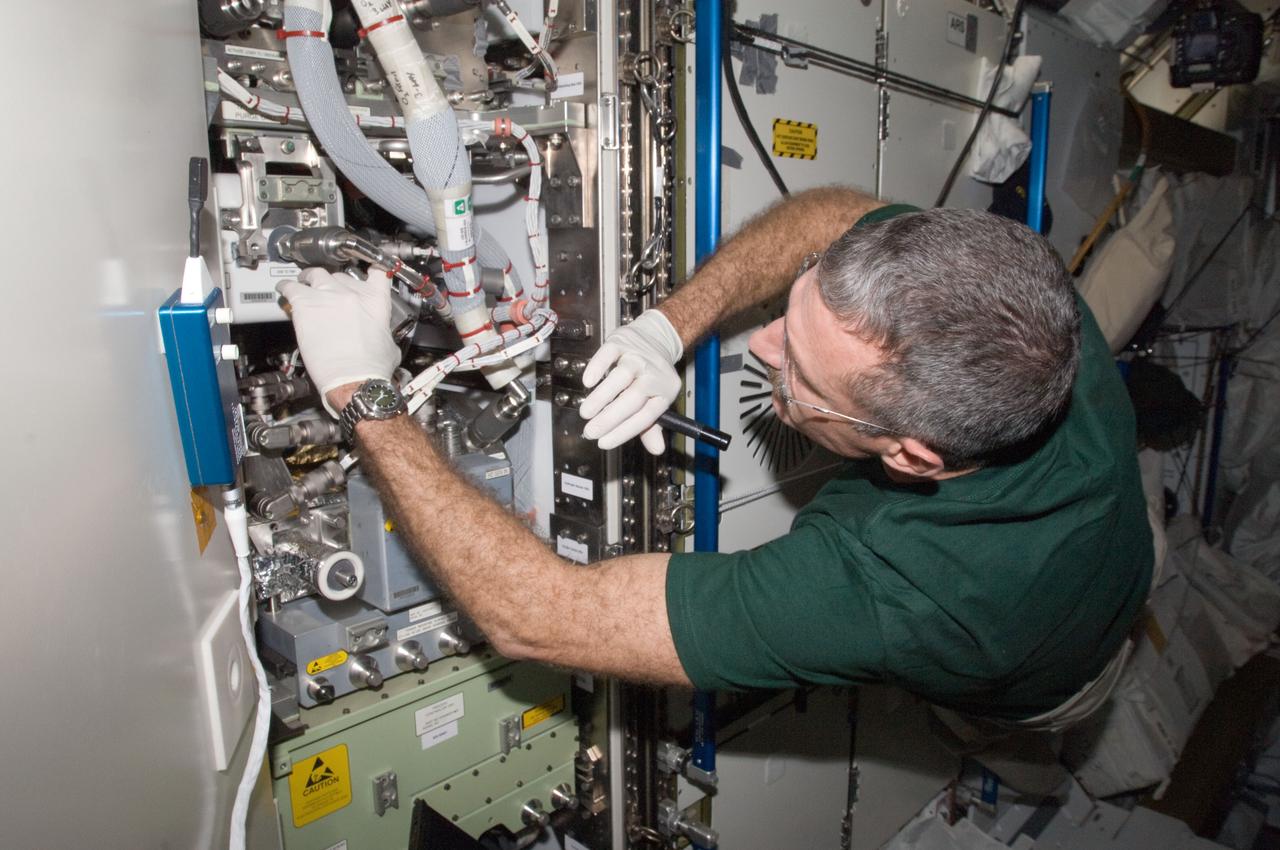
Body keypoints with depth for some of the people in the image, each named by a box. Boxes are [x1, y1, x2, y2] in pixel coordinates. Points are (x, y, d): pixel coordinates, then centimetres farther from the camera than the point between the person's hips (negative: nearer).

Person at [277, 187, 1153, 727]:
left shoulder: (882, 591, -52)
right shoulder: (1027, 288, -36)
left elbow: (535, 617, -47)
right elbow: (833, 212, -19)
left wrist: (362, 392, -42)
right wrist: (672, 324, -34)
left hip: (1028, 694, -4)